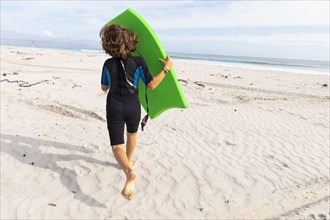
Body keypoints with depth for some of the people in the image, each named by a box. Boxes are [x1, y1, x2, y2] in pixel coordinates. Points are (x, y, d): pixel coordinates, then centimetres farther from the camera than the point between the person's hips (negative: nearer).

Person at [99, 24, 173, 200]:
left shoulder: (108, 64, 0)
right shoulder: (139, 62, -7)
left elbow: (104, 88, 11)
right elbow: (151, 85, -8)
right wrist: (167, 67, 0)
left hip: (114, 107, 0)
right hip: (133, 106, 1)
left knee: (117, 146, 0)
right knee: (132, 134, 30)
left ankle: (129, 172, -27)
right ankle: (128, 161, 49)